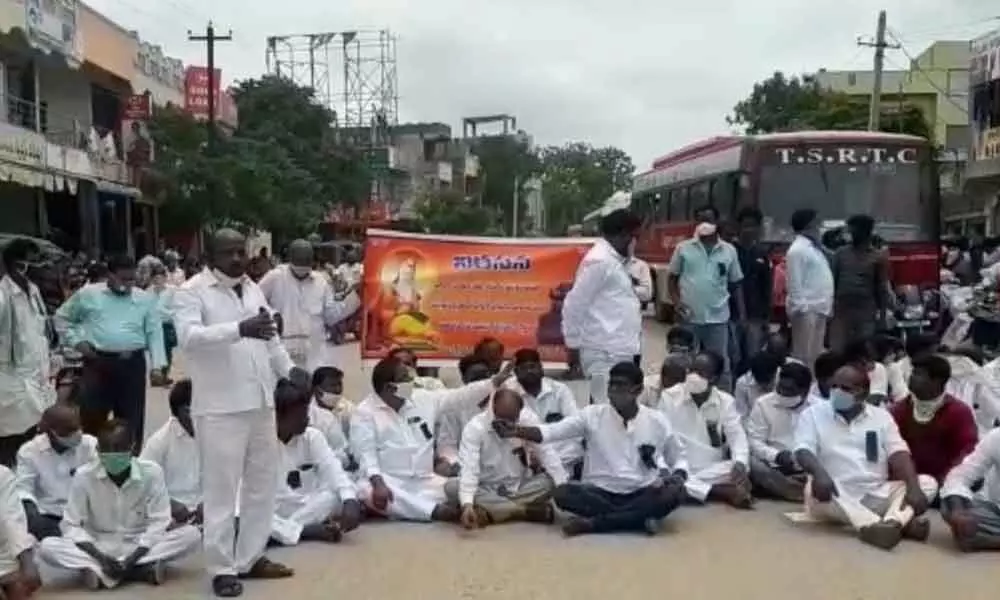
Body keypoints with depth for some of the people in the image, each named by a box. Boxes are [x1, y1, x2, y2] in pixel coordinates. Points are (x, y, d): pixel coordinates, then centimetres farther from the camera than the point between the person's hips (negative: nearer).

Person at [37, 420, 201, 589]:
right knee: (47, 547, -26)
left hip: (140, 547, 0)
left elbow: (158, 522, -11)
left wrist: (133, 558, -25)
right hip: (98, 549, 1)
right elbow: (71, 525, -9)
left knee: (192, 534, -26)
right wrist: (101, 558, -23)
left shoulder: (151, 472, -12)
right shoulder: (84, 476, -10)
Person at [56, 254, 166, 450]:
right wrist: (76, 341, 4)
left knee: (131, 419, 6)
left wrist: (157, 365, -8)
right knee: (92, 416, 2)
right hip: (97, 362, 0)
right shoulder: (88, 294, 5)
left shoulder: (146, 299, 5)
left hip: (132, 363, 1)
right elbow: (63, 317, 18)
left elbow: (155, 333, 2)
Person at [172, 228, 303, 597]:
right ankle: (222, 568, 11)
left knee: (261, 484, 14)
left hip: (260, 402, 7)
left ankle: (251, 558, 26)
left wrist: (289, 368, 6)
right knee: (221, 490, -1)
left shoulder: (253, 289, 14)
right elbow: (187, 336, -25)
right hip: (220, 407, -7)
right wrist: (238, 329, -37)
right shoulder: (191, 292, -8)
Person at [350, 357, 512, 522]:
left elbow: (460, 396, 11)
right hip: (388, 481, -4)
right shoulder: (365, 412, -6)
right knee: (369, 492, -38)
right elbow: (366, 454, -12)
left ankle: (403, 509, -19)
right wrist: (378, 484, -29)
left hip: (424, 481, 4)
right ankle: (434, 511, -30)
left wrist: (495, 382, 4)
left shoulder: (424, 399, 8)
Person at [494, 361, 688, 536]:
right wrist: (517, 431, -31)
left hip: (642, 495, 1)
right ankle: (640, 518, -25)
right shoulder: (592, 415, -3)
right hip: (600, 494, -1)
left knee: (674, 493, -30)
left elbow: (678, 458, 13)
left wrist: (678, 477, -11)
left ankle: (592, 523, -27)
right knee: (563, 493, -28)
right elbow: (552, 431, -13)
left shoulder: (657, 421, 1)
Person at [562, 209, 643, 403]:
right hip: (606, 353, -10)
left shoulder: (614, 261, 18)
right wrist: (573, 346, -11)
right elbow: (574, 305, -14)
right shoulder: (599, 261, -12)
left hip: (618, 350, 10)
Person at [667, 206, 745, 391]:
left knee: (720, 364, 7)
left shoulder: (729, 251, 5)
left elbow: (736, 284, 10)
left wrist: (741, 314, 4)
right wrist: (676, 301, -8)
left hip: (718, 318, 1)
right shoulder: (683, 248, 2)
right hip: (689, 317, 0)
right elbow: (672, 277, 7)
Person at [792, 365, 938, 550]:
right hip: (837, 497, -3)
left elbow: (899, 454, -1)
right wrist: (819, 473, -32)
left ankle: (893, 522, -44)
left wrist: (913, 487, -20)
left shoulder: (881, 416, 11)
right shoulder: (813, 414, 5)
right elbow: (803, 451, -9)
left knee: (927, 482, -14)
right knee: (815, 488, -35)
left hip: (877, 497, 3)